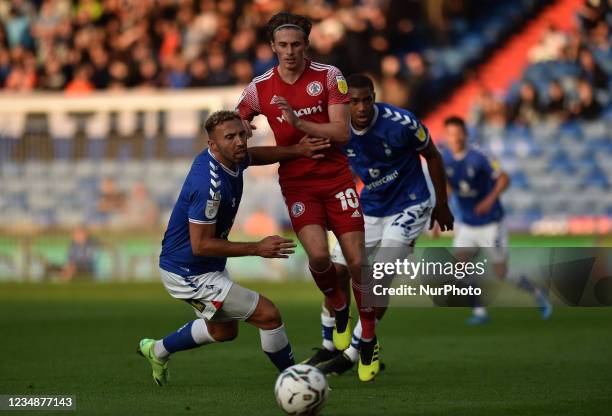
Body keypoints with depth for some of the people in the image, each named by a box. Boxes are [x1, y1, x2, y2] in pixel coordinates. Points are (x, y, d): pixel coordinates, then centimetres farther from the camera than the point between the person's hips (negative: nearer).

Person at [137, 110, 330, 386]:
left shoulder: (232, 158, -5)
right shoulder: (209, 183, -32)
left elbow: (252, 156, 22)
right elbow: (200, 245, -30)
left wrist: (296, 151, 9)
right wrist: (257, 249, -27)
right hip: (189, 274, -10)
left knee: (224, 330, 30)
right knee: (268, 315, -10)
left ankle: (157, 350, 45)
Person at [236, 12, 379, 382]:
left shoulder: (329, 76, -7)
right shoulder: (260, 88, -2)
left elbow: (342, 132, -13)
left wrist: (299, 122, -24)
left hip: (336, 178, 0)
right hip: (296, 182, 0)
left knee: (357, 261, -5)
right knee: (318, 255, -22)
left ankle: (369, 341, 12)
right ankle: (338, 307, 10)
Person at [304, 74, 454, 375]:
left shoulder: (401, 123, -23)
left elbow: (432, 156, -6)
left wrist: (442, 206, 1)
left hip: (408, 207, -5)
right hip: (368, 209, 5)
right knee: (335, 273, 2)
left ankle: (351, 355, -7)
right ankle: (328, 348, 19)